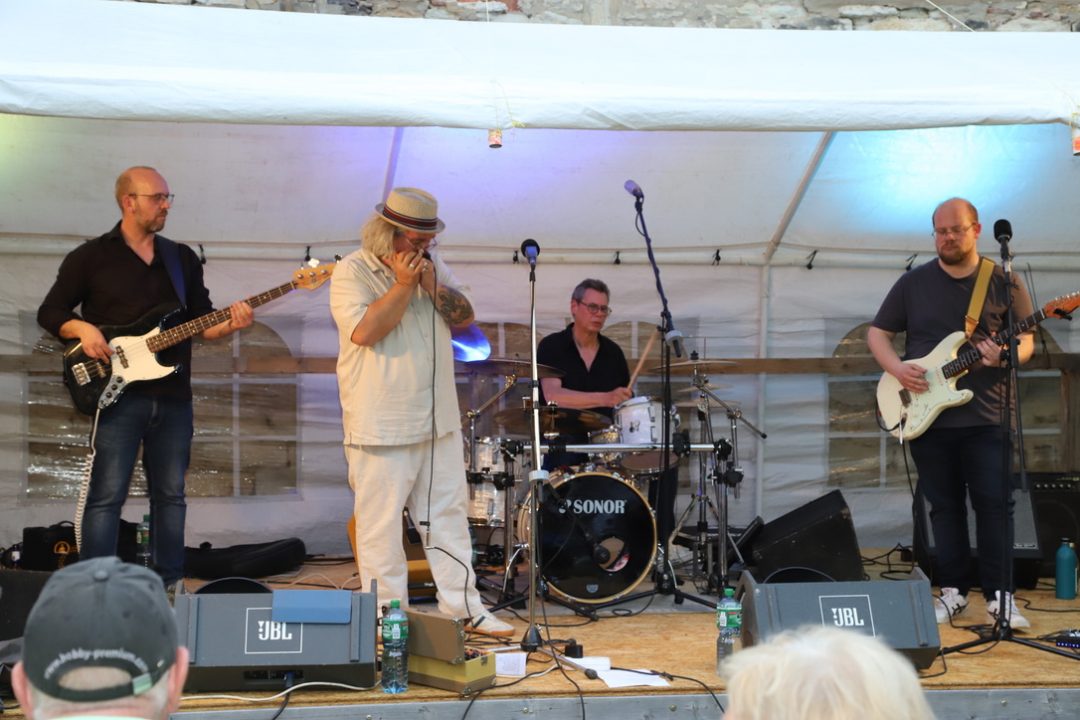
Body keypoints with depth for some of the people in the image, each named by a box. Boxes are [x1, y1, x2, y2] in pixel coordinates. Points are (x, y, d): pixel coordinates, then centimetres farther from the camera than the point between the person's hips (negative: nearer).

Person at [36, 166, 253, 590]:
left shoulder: (183, 258, 13)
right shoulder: (91, 257, 1)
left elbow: (201, 324, 12)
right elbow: (49, 311, 4)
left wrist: (230, 324, -9)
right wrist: (80, 329, -16)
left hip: (174, 397, 5)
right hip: (117, 395, -4)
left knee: (171, 494, 10)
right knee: (106, 496, -5)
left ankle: (169, 584, 19)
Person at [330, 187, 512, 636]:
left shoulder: (432, 264, 11)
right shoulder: (352, 272, -9)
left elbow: (463, 316, 5)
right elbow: (363, 331, -22)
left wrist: (432, 284, -10)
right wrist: (403, 285, -19)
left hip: (438, 420, 7)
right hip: (381, 426, -6)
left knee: (448, 514, 11)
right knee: (381, 524, -1)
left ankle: (462, 607, 20)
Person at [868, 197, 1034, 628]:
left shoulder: (1005, 282, 3)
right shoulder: (913, 283, 6)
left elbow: (1026, 341, 3)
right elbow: (877, 334, 10)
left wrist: (1005, 357, -20)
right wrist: (897, 369, -9)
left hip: (986, 416, -1)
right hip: (926, 414, 2)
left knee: (995, 504, -5)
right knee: (944, 506, 7)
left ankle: (1000, 596, 1)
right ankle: (953, 591, 16)